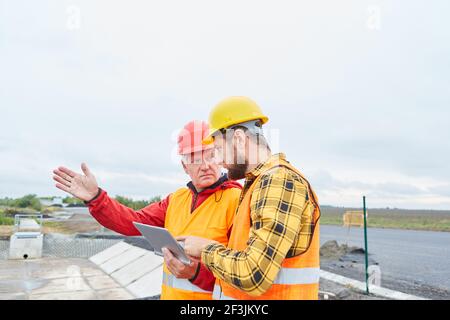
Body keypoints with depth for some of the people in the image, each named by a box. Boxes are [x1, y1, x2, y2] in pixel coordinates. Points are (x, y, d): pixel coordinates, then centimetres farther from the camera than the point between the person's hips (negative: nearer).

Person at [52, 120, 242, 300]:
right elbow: (135, 222, 2)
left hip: (209, 294, -6)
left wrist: (196, 272, -33)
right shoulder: (177, 198, 8)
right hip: (170, 293, 7)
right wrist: (95, 197, -8)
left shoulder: (237, 199, -16)